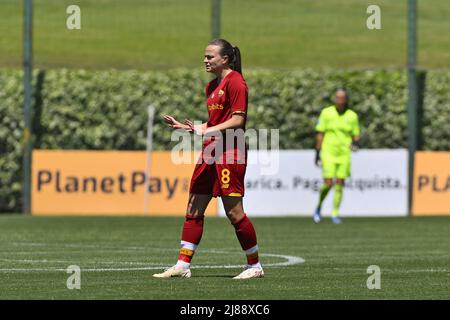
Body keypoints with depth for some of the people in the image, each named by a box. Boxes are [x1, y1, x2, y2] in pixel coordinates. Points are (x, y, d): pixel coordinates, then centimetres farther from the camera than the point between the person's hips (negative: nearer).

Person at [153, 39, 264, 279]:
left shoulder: (235, 82, -10)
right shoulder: (212, 86, 18)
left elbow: (237, 120, -16)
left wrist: (207, 131, -21)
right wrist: (186, 127, 13)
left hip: (229, 152, -10)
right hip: (210, 152, 10)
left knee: (234, 211, -7)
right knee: (193, 209, 6)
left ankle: (255, 266, 4)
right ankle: (182, 266, 7)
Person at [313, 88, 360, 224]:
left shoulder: (352, 116, 3)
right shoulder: (326, 113, -1)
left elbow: (356, 135, 10)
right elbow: (320, 134, 2)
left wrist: (356, 143, -14)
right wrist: (317, 153, -1)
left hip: (344, 154, 2)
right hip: (328, 152, -2)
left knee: (339, 184, -1)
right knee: (328, 184, -10)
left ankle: (335, 214, 8)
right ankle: (319, 207, 15)